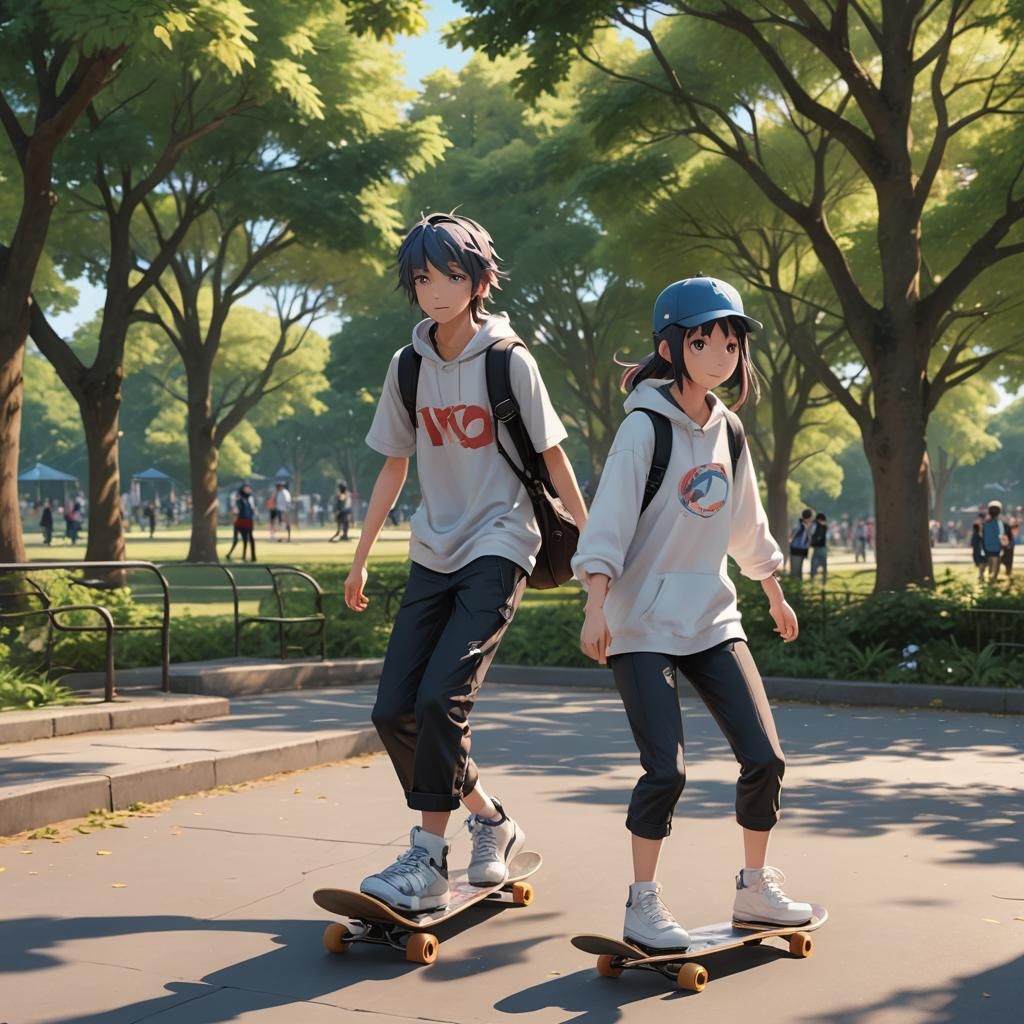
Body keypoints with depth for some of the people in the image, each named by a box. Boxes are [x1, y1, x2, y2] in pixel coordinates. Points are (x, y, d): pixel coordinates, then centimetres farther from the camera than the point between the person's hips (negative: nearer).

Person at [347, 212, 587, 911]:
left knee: (441, 697, -19)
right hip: (434, 553, 6)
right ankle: (492, 822, 17)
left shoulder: (509, 361, -7)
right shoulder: (408, 368, 6)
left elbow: (552, 458, -2)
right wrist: (361, 558, 15)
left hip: (499, 548, -6)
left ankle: (428, 861, -7)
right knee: (394, 710, -1)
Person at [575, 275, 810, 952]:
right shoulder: (646, 427, -11)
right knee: (666, 769, -12)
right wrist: (597, 606, -26)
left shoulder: (727, 429, 8)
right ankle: (643, 905, 6)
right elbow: (608, 520, -17)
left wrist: (775, 592, 28)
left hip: (713, 616, 6)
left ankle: (757, 887, 20)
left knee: (765, 758, 1)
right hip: (644, 624, -6)